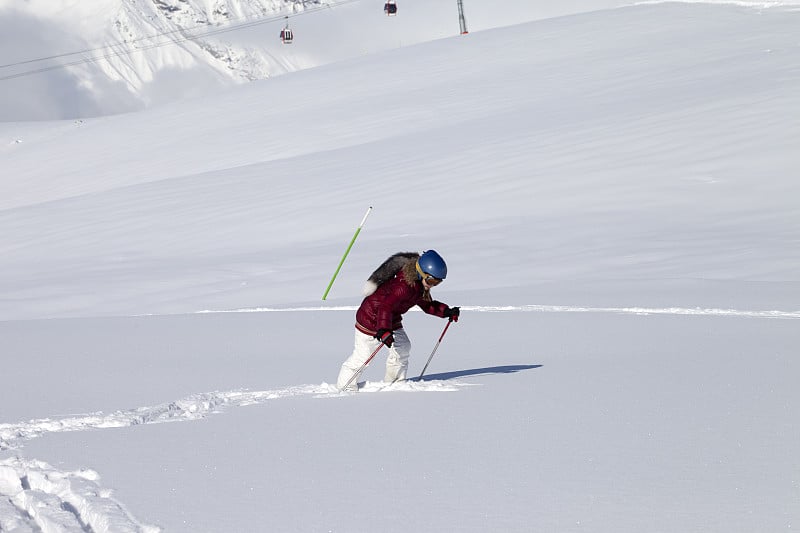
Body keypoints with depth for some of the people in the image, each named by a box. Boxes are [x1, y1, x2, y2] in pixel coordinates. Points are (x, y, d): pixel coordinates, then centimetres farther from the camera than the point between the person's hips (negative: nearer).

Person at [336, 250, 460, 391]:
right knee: (362, 355, -4)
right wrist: (383, 331, -53)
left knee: (403, 347, 1)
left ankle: (394, 382, 17)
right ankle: (345, 385, 12)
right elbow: (385, 307, -42)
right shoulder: (404, 286, -35)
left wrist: (447, 312, -4)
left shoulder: (420, 286, -4)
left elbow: (427, 304, 10)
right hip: (371, 319, -9)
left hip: (391, 319, 9)